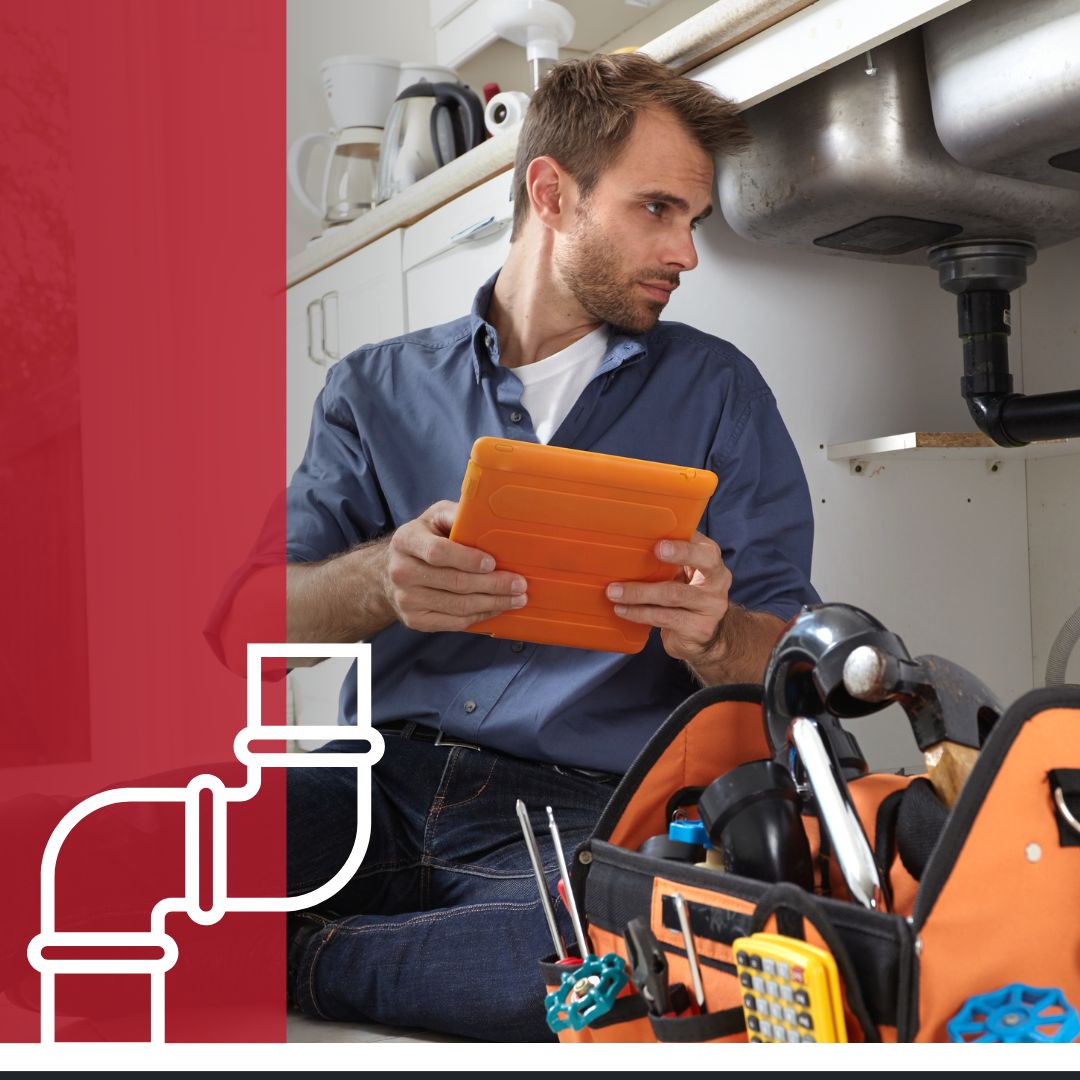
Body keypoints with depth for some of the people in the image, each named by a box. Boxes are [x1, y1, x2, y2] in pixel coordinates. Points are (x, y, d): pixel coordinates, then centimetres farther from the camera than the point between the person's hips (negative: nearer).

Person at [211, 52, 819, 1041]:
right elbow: (284, 607, 5)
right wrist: (380, 580, -18)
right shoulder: (379, 387, 15)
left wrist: (712, 637, -16)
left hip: (584, 807, 2)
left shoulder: (716, 390, 11)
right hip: (382, 780, -1)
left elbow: (789, 662, 8)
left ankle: (294, 962, -11)